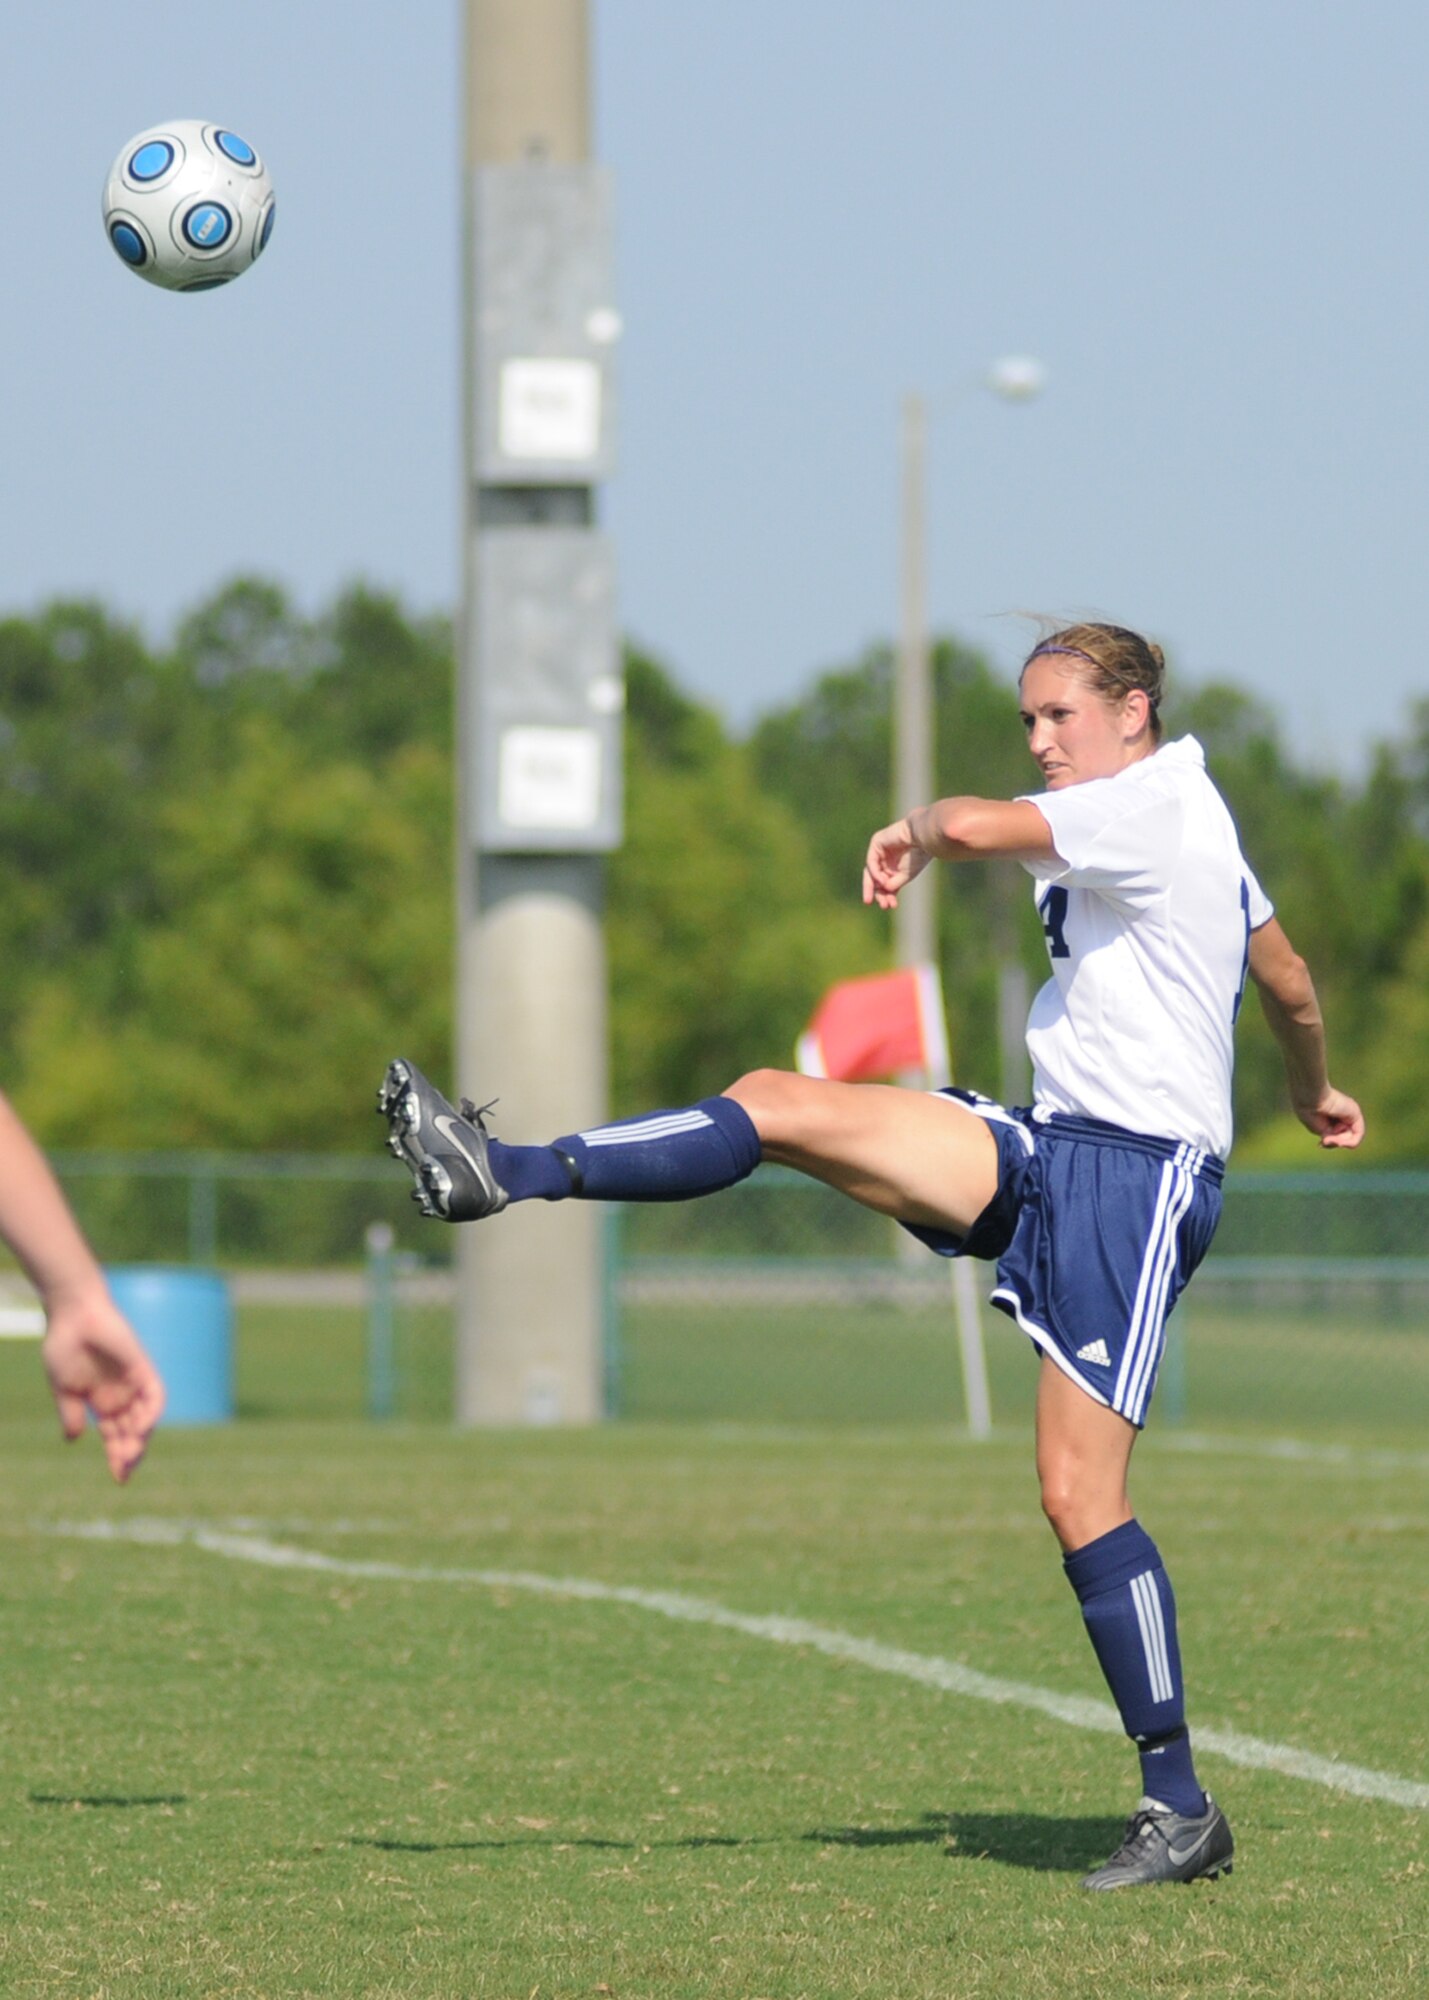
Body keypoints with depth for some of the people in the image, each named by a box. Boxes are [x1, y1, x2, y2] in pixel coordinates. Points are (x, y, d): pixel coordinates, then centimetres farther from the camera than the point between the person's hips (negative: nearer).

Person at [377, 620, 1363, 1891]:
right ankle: (504, 1174, -7)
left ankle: (1182, 1809, -5)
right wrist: (1315, 1092, 51)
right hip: (1054, 1146, 10)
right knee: (780, 1107, -6)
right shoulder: (1180, 824, 18)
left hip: (1134, 1173, -10)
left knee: (1080, 1495, -11)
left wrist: (918, 831, -4)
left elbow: (975, 827, -28)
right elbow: (1290, 981, 32)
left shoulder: (1153, 803, -13)